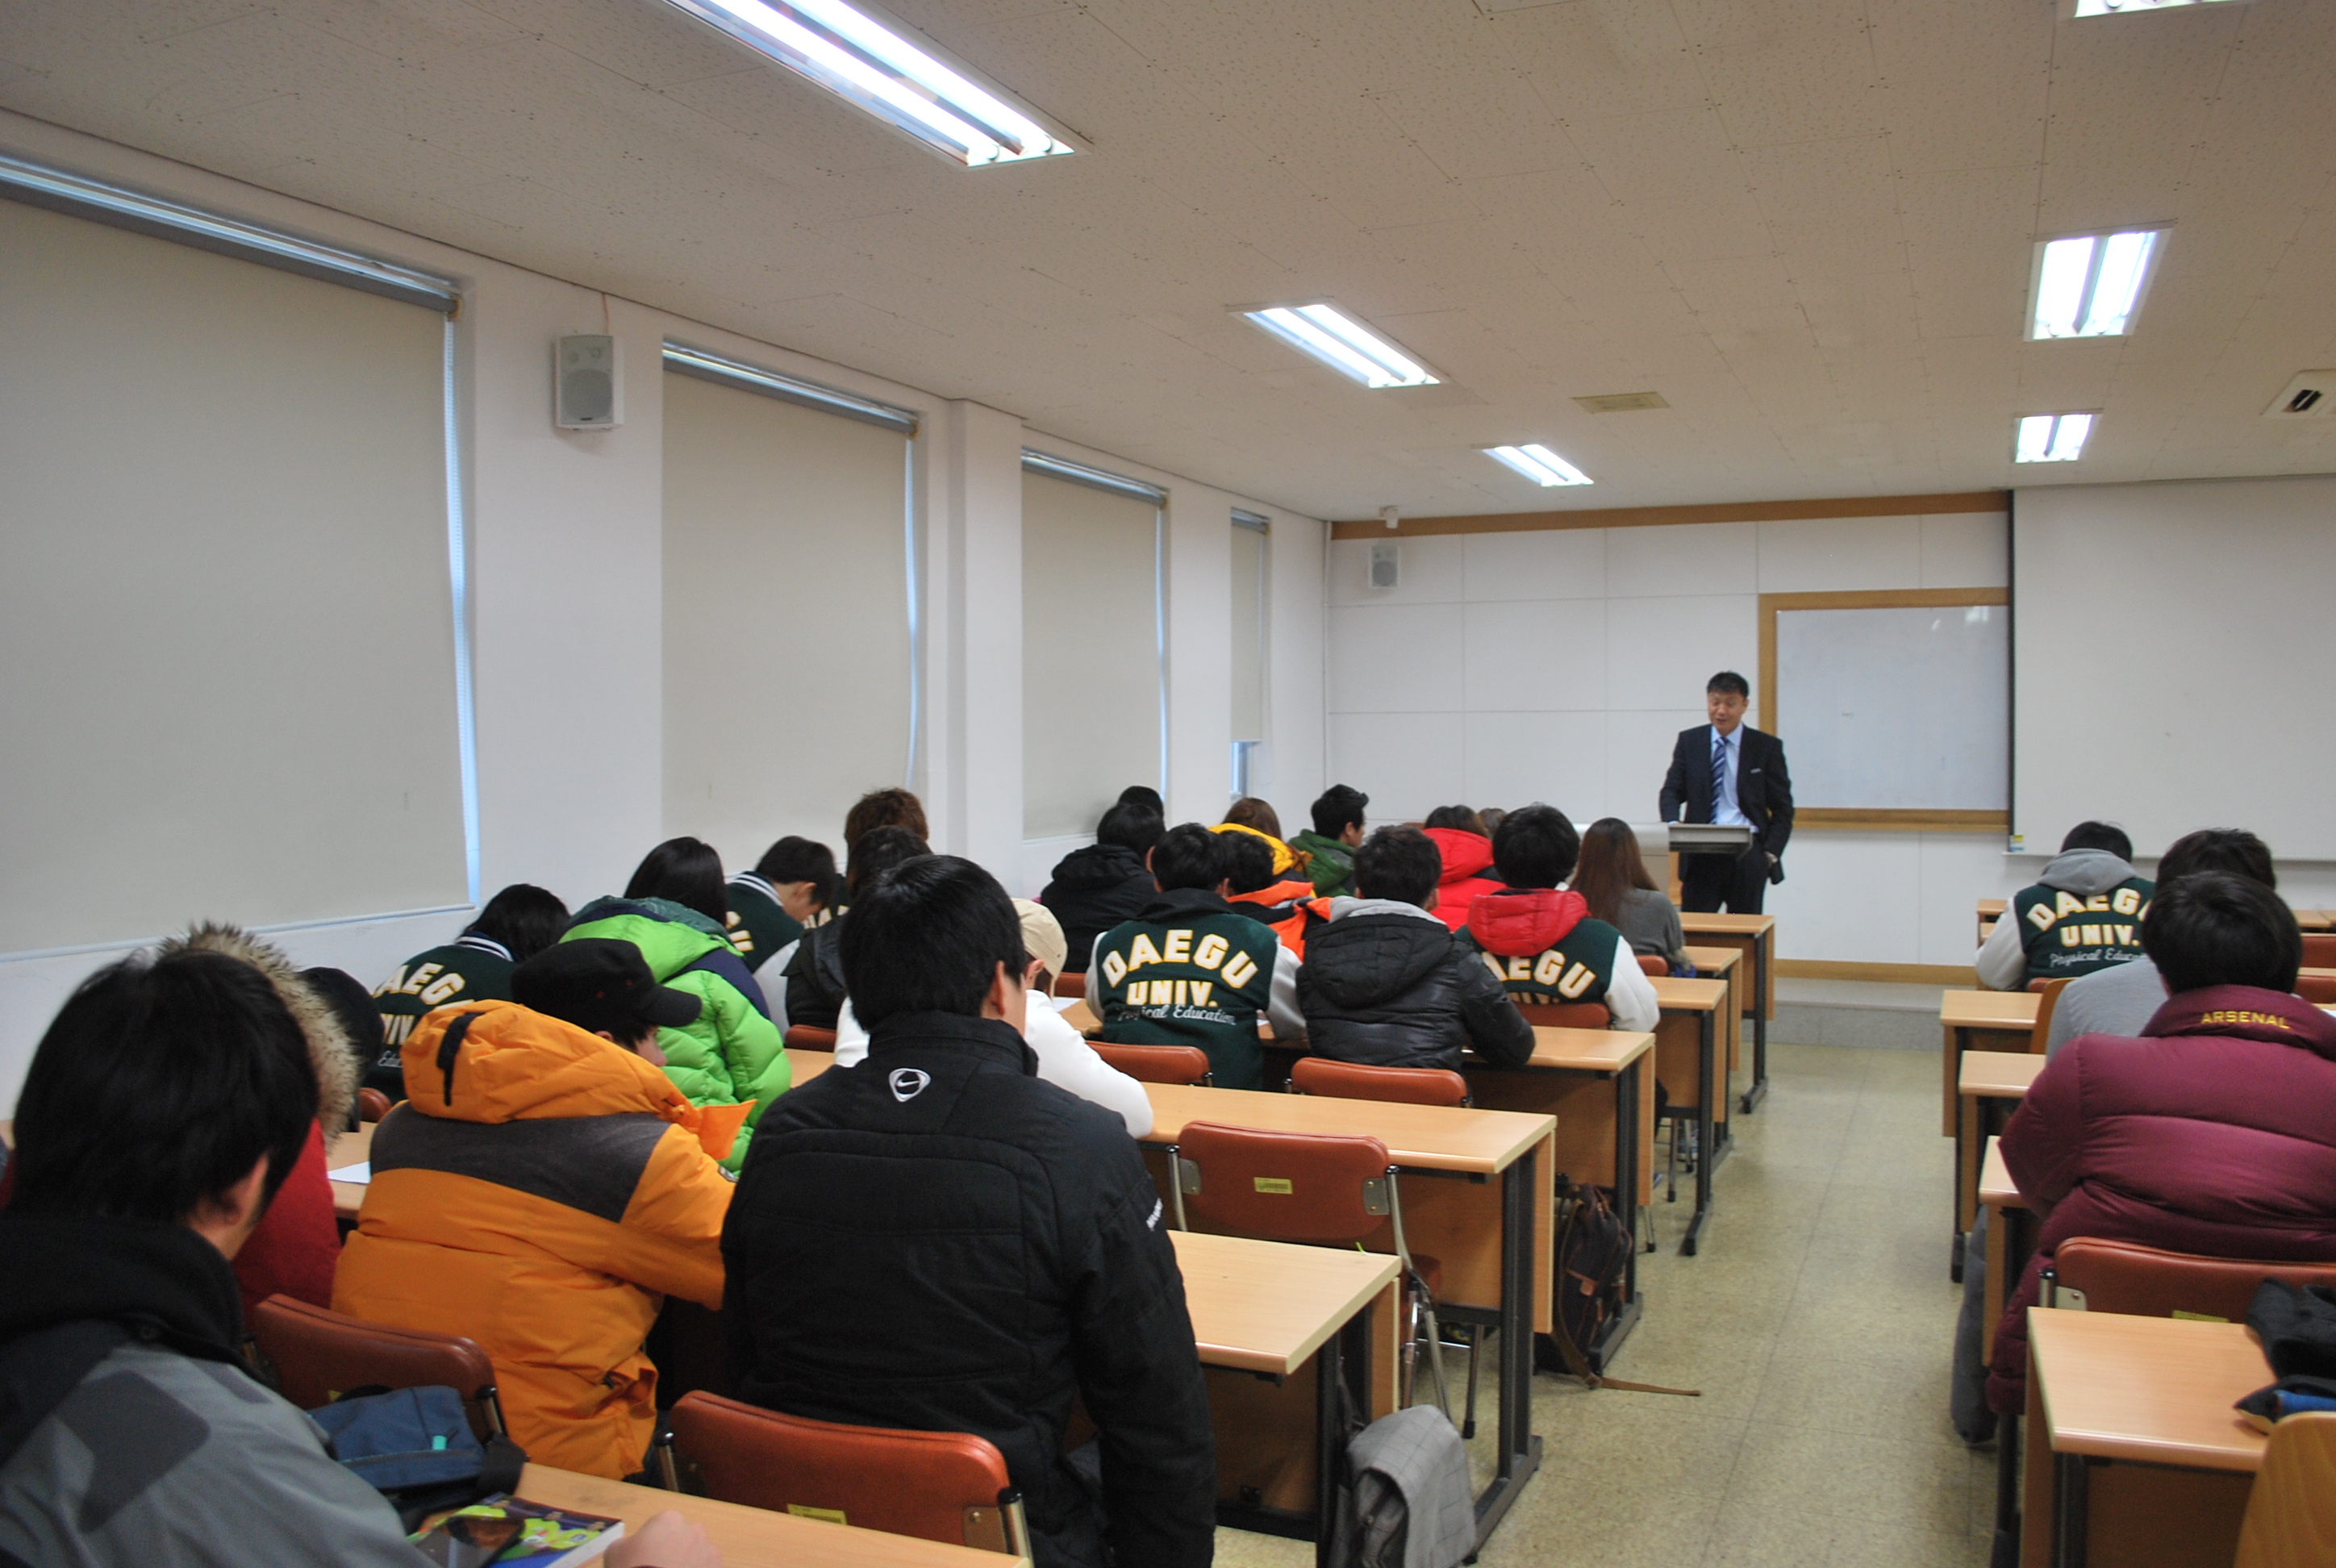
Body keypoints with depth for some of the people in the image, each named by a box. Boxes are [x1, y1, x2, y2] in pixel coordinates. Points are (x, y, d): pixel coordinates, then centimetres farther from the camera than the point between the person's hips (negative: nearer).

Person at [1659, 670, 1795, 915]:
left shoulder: (1767, 747, 4)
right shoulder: (1689, 741, 8)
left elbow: (1782, 808, 6)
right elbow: (1672, 790, 8)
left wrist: (1771, 852, -6)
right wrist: (1672, 824, -13)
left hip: (1748, 852, -1)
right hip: (1701, 852, 1)